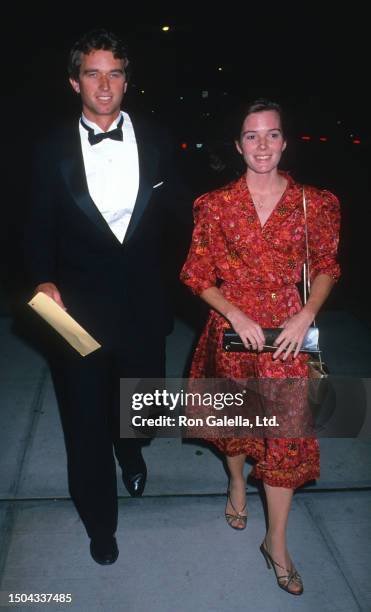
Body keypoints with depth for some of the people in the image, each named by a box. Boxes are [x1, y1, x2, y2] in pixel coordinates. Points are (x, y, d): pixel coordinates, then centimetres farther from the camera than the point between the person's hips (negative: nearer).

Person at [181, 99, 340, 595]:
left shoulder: (313, 203, -3)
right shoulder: (216, 205, -4)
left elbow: (326, 268, 5)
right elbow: (197, 275, -2)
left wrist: (305, 316, -11)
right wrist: (236, 316, -14)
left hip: (288, 332, 0)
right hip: (231, 328, 1)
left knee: (288, 432, 1)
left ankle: (277, 543, 18)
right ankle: (237, 484, 50)